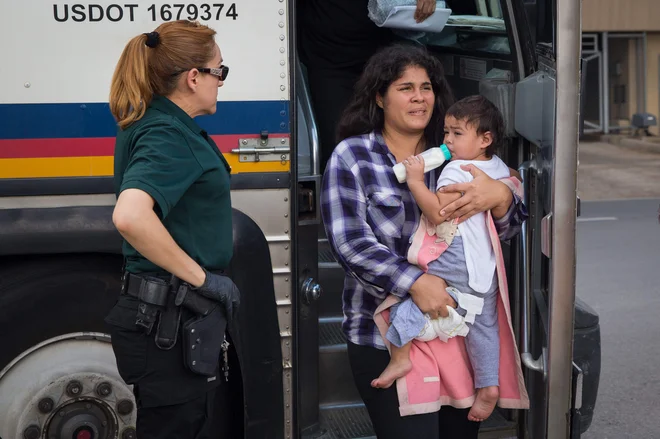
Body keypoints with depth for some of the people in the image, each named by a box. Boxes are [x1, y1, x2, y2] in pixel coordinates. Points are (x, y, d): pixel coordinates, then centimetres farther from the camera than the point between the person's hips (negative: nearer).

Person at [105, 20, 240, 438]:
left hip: (169, 318, 10)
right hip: (170, 325, -10)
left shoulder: (150, 125, 11)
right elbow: (129, 216, -36)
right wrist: (200, 277, -25)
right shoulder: (168, 134, -19)